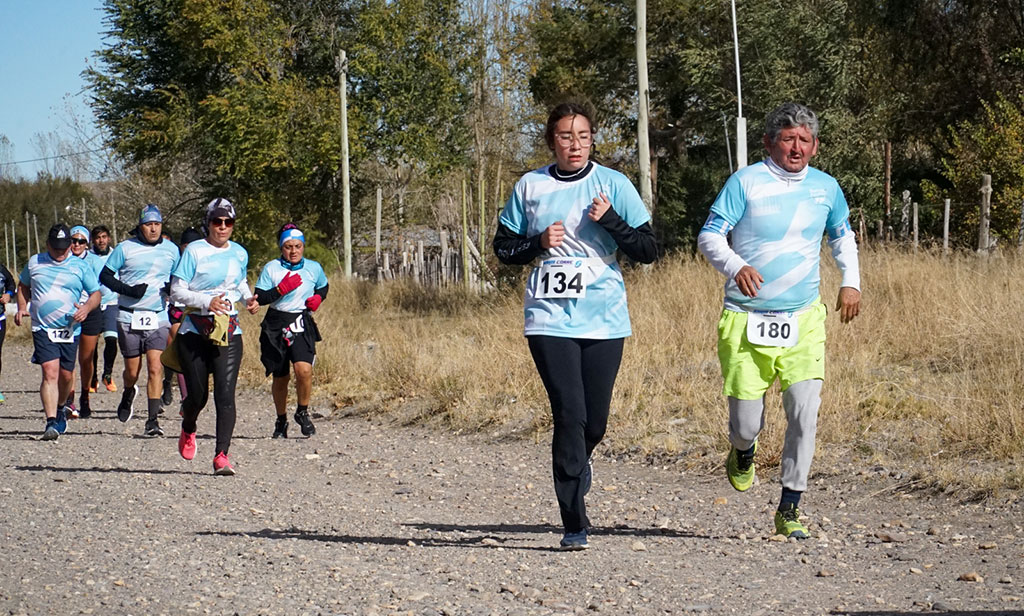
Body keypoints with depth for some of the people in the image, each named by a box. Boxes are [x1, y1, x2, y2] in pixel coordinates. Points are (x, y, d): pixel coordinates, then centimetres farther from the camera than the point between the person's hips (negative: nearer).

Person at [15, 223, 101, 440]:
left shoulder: (81, 266, 3)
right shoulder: (34, 263, 7)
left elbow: (96, 293, 7)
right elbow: (23, 286, 22)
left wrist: (86, 307, -14)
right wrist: (22, 307, 6)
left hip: (70, 330, 1)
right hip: (42, 329, -1)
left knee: (66, 375, 10)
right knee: (50, 372, -16)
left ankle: (59, 409, 39)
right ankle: (51, 422, -22)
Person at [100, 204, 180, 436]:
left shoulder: (171, 250, 6)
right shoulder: (126, 248, -1)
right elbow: (105, 276, 1)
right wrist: (129, 290, -13)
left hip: (159, 318, 1)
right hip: (129, 318, -1)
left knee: (155, 368, -12)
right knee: (132, 371, 7)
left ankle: (152, 420, -11)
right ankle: (128, 394, 43)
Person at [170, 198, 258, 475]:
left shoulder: (239, 254, 10)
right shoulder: (194, 251, -4)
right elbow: (177, 290, -8)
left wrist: (248, 298, 8)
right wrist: (207, 301, -22)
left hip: (229, 331, 3)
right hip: (195, 331, -2)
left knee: (225, 394, -11)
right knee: (198, 394, 4)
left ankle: (222, 455, -13)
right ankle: (188, 429, 39)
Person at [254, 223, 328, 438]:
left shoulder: (314, 268, 5)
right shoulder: (271, 268, -1)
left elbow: (323, 288, 24)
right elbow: (260, 298, -5)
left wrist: (318, 298, 3)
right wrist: (282, 289, -18)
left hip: (302, 324, 0)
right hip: (276, 325, 0)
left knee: (304, 370, -22)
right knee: (280, 378, 7)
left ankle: (302, 413, 0)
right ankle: (281, 421, 28)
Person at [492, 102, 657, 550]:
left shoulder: (613, 185, 3)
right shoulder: (530, 187, 6)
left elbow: (648, 251, 1)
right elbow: (503, 248, 13)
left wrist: (610, 220, -15)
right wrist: (540, 243, -7)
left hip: (605, 320, 1)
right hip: (550, 321, -1)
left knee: (595, 421, 5)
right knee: (569, 415, -12)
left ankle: (575, 468, 41)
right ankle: (574, 525, -9)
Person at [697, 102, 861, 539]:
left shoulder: (826, 188, 7)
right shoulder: (746, 182, -5)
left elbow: (842, 236, 25)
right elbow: (709, 235, -8)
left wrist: (850, 282, 10)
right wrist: (736, 267, -28)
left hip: (803, 320, 3)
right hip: (746, 320, -2)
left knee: (805, 413, -12)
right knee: (746, 423, -1)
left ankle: (789, 508, 1)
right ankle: (743, 451, 38)